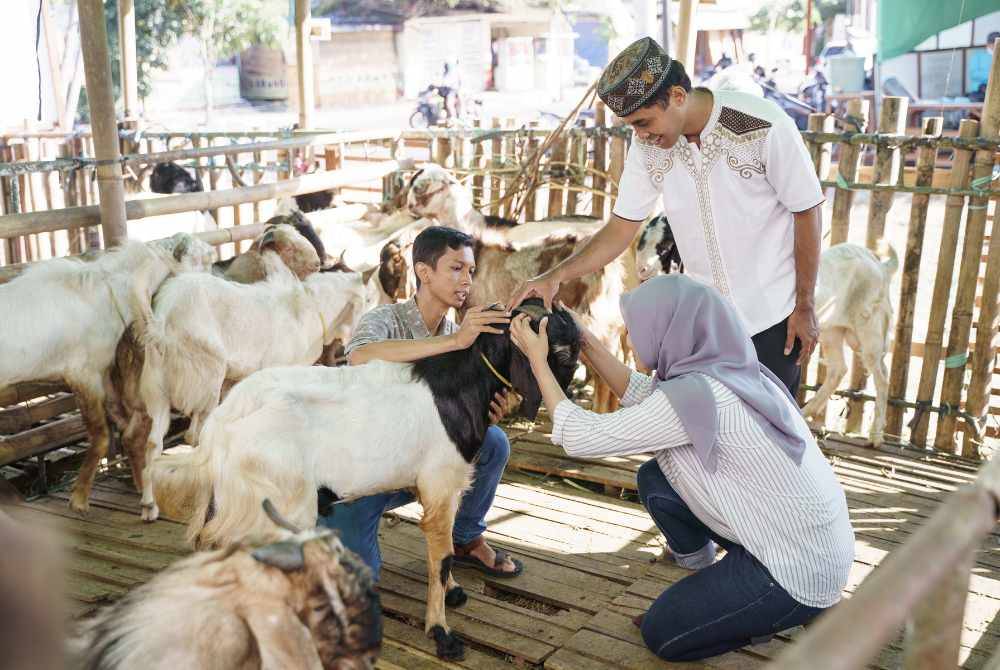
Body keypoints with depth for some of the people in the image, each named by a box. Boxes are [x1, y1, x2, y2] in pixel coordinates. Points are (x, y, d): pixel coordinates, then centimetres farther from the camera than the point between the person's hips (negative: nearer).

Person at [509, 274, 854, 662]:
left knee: (661, 634, 7)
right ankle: (709, 581, 19)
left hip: (801, 571, -8)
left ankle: (791, 611, 9)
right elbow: (645, 395, 16)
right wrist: (584, 340, 10)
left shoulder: (695, 394, -25)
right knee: (654, 479, 9)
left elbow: (581, 438, -16)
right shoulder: (728, 370, 0)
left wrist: (537, 360, -6)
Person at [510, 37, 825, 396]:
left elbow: (806, 212, -11)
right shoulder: (648, 146, -7)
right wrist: (555, 276, -16)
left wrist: (805, 308, -7)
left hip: (772, 315, -3)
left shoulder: (764, 126, -20)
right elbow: (622, 227, -2)